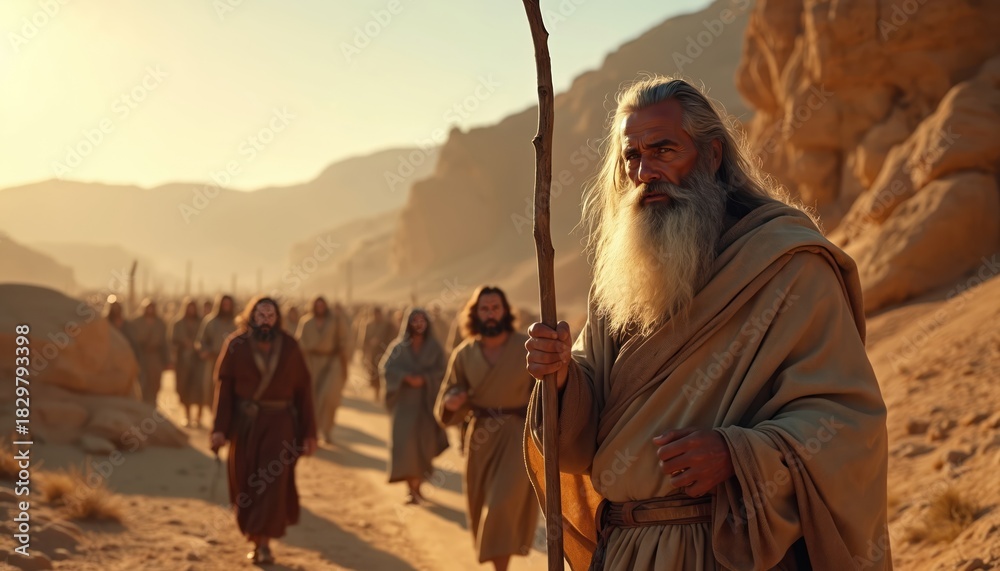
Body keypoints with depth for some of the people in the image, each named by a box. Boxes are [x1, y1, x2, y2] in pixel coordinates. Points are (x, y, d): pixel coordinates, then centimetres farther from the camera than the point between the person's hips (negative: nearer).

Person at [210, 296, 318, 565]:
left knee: (273, 482, -10)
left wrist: (309, 432, 0)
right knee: (246, 483, 7)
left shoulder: (289, 346, 0)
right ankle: (256, 539, 24)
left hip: (280, 423, -1)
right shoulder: (236, 344, -2)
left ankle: (263, 543, -6)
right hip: (245, 423, 1)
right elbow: (223, 386, -4)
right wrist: (220, 428, -12)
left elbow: (303, 390, 2)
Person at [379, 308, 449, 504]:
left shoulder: (435, 348, 5)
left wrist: (423, 379, -19)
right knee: (405, 442, -10)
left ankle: (417, 485, 11)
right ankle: (411, 488, -6)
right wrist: (406, 377, -19)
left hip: (426, 401, 1)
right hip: (404, 400, -1)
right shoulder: (399, 346, 4)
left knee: (424, 444, -1)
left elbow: (441, 371, -3)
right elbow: (386, 367, -6)